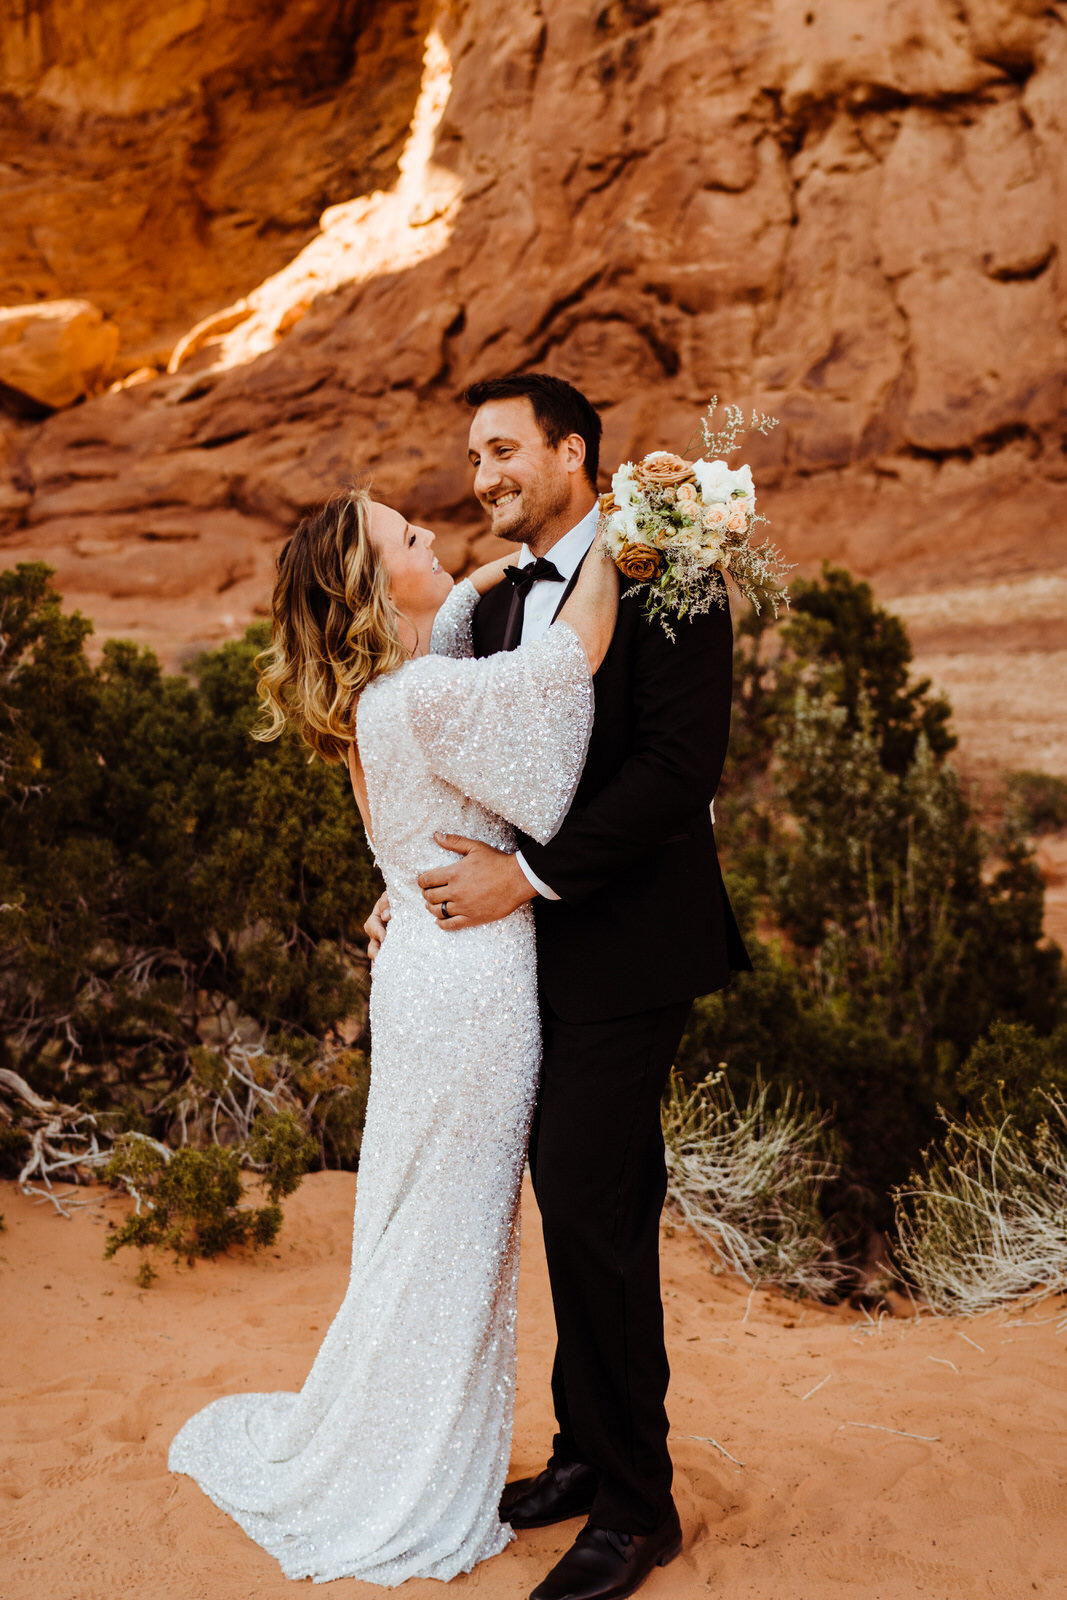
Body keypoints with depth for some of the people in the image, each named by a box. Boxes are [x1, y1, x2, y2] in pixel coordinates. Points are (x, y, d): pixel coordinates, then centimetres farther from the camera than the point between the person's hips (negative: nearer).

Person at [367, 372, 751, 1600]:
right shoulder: (498, 606, 15)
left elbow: (681, 766, -19)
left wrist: (531, 876, -19)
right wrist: (422, 890, 5)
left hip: (622, 951, -7)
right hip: (535, 947, 7)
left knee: (590, 1212, -5)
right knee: (587, 1208, 16)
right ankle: (590, 1451, 32)